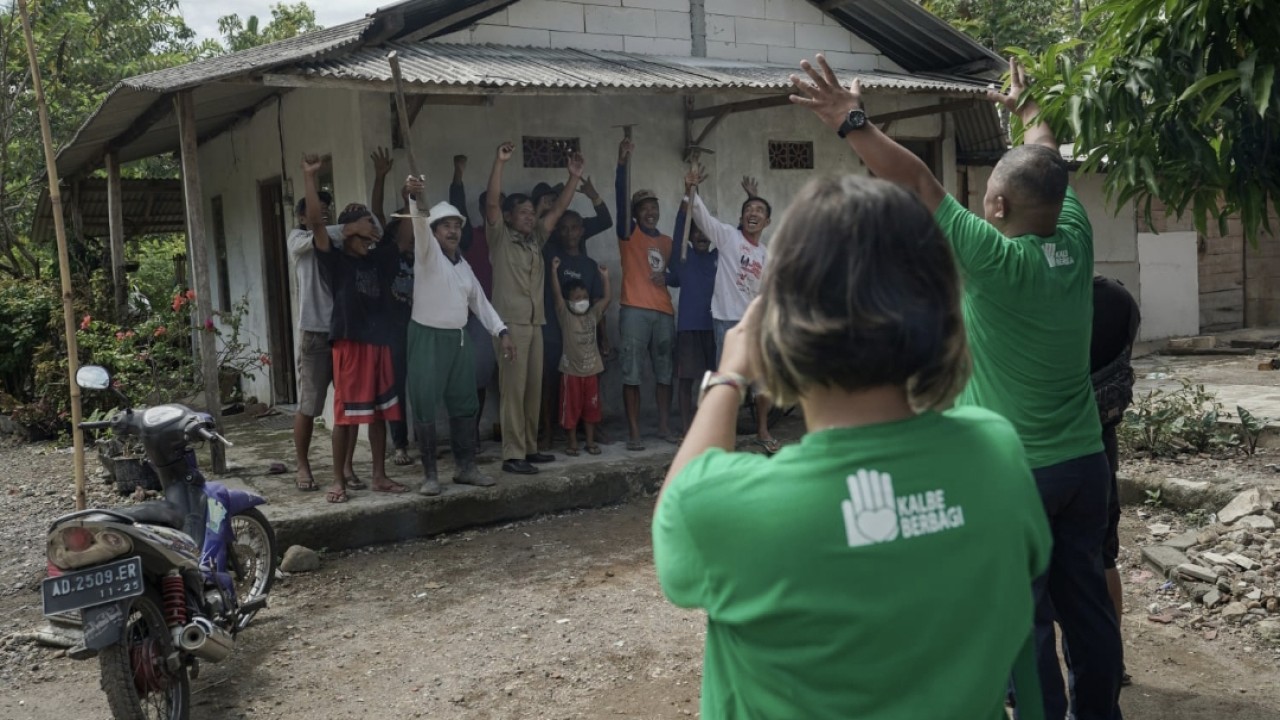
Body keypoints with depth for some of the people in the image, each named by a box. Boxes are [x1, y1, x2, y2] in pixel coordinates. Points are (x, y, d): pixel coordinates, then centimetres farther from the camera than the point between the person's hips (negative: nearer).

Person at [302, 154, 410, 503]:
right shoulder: (335, 260, -3)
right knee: (345, 414, -2)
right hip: (349, 343, -5)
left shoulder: (379, 259, 12)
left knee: (379, 412, 10)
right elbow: (316, 223, -15)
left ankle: (380, 476, 18)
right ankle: (338, 481, 7)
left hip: (379, 342, 6)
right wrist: (309, 177, -22)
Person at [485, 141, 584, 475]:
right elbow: (491, 203, -14)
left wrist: (574, 177, 6)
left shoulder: (536, 239, 16)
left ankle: (530, 448, 19)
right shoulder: (499, 237, -1)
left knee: (534, 389, 10)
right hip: (510, 322, -7)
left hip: (534, 322, 7)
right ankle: (512, 455, -6)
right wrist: (499, 163, -23)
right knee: (513, 390, -8)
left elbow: (558, 209, 14)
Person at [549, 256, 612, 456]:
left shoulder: (593, 315, 7)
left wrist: (605, 277, 3)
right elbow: (557, 294, -14)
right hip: (571, 370, -4)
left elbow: (606, 298, 8)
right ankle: (572, 443, 11)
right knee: (571, 408, 2)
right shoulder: (565, 316, -5)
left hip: (592, 369, 4)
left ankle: (590, 441, 19)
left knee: (591, 406, 9)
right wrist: (554, 271, -21)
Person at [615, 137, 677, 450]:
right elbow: (621, 199, -11)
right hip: (635, 311, -5)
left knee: (665, 371, 9)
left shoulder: (667, 242, 18)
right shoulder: (630, 234, 3)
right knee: (632, 373, -5)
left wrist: (667, 277, 0)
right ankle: (634, 432, -1)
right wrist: (623, 163, -22)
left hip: (664, 312, 5)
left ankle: (664, 426, 18)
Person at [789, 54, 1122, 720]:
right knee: (1087, 603, 16)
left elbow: (917, 180, -22)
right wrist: (1027, 110, 33)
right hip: (1085, 463, 7)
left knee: (1025, 618, 5)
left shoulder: (997, 261, -20)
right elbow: (1048, 162, 16)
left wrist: (852, 123, -16)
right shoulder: (1075, 242, -2)